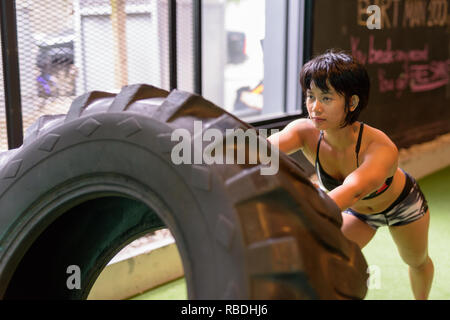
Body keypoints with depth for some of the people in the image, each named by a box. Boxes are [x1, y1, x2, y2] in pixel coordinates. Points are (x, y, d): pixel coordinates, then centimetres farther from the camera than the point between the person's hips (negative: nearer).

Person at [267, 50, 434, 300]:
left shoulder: (382, 148, -46)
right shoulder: (307, 132, -35)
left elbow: (353, 190, -65)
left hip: (402, 203, -2)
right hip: (357, 211, 2)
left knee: (417, 261, 24)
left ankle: (422, 299, 58)